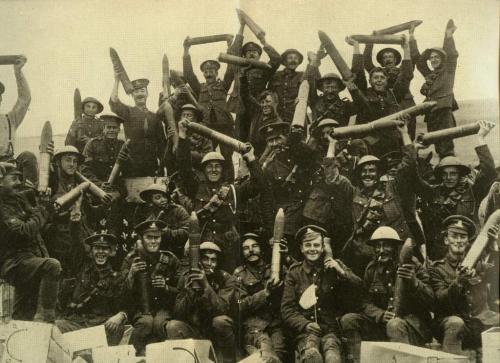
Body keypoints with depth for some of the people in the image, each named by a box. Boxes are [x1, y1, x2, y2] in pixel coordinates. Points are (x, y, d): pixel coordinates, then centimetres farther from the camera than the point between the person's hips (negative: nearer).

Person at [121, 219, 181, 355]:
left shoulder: (170, 259, 5)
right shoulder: (131, 259, 3)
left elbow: (180, 291, 7)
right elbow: (123, 294, -4)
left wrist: (166, 288, -14)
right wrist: (131, 275, -21)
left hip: (163, 308, 1)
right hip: (140, 309, -1)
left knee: (159, 323, -32)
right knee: (146, 322, -33)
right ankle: (133, 353, -12)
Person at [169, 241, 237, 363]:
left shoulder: (226, 279, -10)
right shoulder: (186, 277, -4)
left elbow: (222, 310, -26)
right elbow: (178, 314, -10)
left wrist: (206, 286, -37)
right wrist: (190, 291, -27)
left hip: (218, 332, -1)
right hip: (195, 331, 1)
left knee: (220, 320, -32)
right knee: (173, 326, -25)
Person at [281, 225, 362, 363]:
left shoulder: (335, 266, 11)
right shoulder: (294, 273, 10)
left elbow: (359, 288, 6)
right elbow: (287, 310, 7)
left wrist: (342, 272, -10)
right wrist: (305, 324, -10)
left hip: (331, 329, 0)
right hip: (305, 330, 0)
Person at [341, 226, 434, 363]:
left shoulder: (413, 266, -4)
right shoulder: (372, 269, 8)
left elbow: (430, 302, -10)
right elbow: (366, 303, 7)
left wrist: (414, 282, -29)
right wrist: (381, 315, -15)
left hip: (414, 324, -5)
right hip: (382, 323, 5)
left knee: (395, 325, -38)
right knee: (348, 320, -15)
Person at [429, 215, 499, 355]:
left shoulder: (477, 263, 14)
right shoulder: (437, 269, 4)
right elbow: (440, 301, -9)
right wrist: (458, 282, -26)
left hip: (480, 321, 3)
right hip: (449, 321, -3)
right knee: (455, 323, -34)